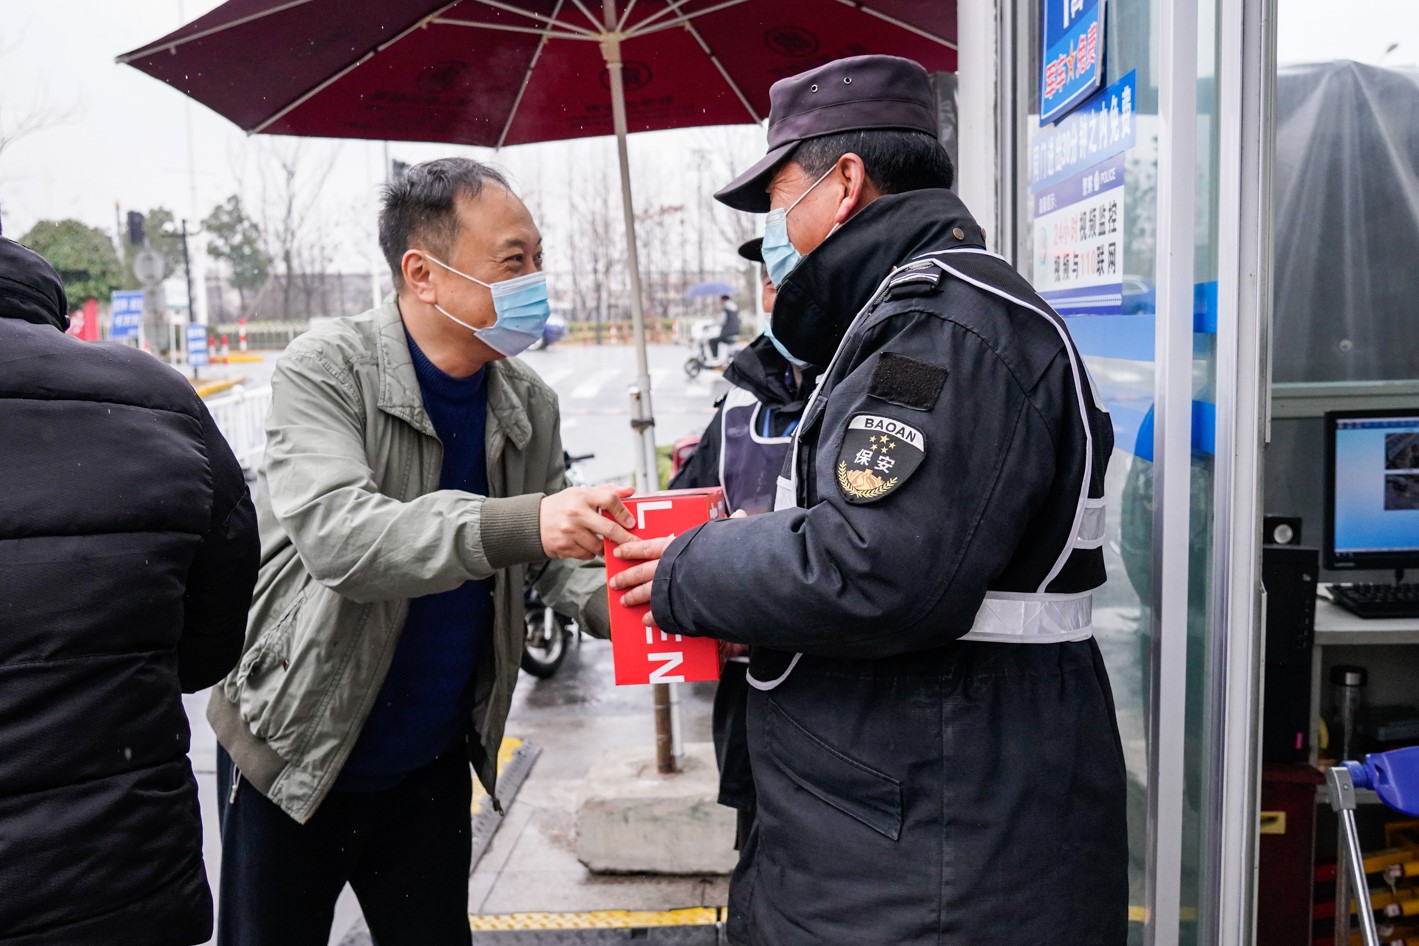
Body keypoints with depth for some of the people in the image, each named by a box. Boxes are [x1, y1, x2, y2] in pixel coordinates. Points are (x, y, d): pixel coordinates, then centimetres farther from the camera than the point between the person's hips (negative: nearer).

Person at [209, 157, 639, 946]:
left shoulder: (531, 407, -4)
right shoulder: (326, 370, -18)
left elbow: (561, 560, 1)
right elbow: (334, 534, -33)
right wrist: (512, 524, -46)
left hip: (432, 765, 4)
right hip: (296, 760, -4)